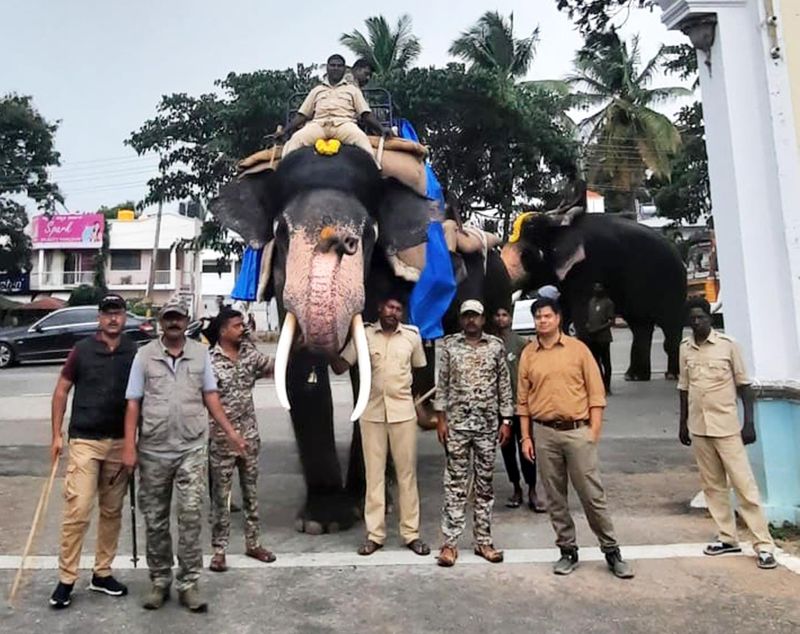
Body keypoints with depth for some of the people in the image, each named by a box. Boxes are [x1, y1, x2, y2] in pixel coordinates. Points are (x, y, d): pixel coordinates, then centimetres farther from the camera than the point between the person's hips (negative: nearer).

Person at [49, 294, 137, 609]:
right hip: (84, 441, -2)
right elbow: (62, 391, 4)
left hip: (120, 442, 2)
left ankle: (102, 573, 24)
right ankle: (66, 579, 10)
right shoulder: (82, 350, -1)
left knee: (112, 511, 10)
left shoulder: (135, 352, 2)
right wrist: (57, 434, -1)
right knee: (77, 511, -5)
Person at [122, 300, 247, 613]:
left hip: (192, 448, 0)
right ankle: (159, 581, 27)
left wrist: (231, 432, 2)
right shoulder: (145, 355, 2)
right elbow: (133, 403, 1)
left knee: (191, 515, -2)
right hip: (153, 450, 0)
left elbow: (210, 396, 8)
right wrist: (129, 446, -6)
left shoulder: (200, 352, 5)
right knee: (155, 520, 11)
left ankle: (188, 584, 11)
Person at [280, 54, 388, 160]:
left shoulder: (353, 89, 25)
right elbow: (302, 115, 24)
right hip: (318, 124, 2)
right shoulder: (316, 90, 30)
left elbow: (366, 114, 16)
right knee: (296, 139, -31)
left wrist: (381, 129, -1)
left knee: (360, 138, -37)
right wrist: (285, 131, 10)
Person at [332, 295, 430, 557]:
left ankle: (411, 533, 17)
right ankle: (374, 534, 16)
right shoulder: (363, 334, -2)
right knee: (374, 474, 7)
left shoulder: (412, 335, 0)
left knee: (407, 473, 6)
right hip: (372, 412, 0)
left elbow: (421, 370, 12)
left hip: (403, 412, 0)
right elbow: (339, 368, -3)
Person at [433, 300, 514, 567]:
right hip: (457, 423, -1)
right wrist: (440, 418, -3)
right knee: (455, 483, 2)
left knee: (485, 483, 9)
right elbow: (442, 383, 2)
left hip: (488, 424, 1)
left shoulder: (496, 346, 3)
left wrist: (506, 420, 1)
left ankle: (483, 541, 20)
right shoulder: (450, 345, 2)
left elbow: (504, 385, 5)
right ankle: (450, 542, 9)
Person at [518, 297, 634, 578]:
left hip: (577, 430, -2)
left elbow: (595, 391, 1)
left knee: (592, 494, 3)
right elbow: (523, 399, 7)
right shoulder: (528, 354, 5)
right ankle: (568, 550, 22)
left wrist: (594, 429, -6)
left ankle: (611, 550, 17)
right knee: (555, 496, 9)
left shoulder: (578, 349, 0)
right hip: (544, 433, 2)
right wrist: (526, 437, 4)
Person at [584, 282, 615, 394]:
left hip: (603, 337, -7)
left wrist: (599, 329, -17)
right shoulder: (591, 301, 15)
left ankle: (607, 386, 4)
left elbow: (611, 321, -9)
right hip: (592, 338, 7)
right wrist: (588, 325, 3)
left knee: (605, 362, -1)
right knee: (596, 361, 10)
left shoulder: (608, 302, -5)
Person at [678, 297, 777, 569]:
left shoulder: (728, 344, -5)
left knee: (744, 484, -3)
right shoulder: (684, 349, 5)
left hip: (727, 426, -4)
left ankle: (764, 544, 5)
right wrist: (682, 423, 12)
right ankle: (728, 537, 21)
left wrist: (749, 422, -8)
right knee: (713, 485, 10)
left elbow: (743, 384, -3)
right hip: (698, 427, 4)